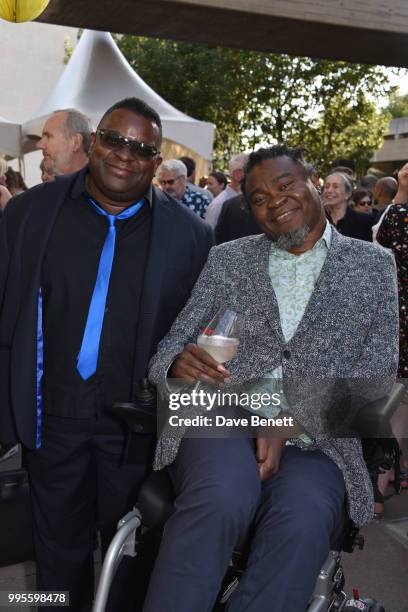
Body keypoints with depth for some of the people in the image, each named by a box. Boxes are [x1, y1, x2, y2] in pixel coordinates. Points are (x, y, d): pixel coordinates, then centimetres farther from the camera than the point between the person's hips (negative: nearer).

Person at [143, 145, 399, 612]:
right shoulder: (226, 259, 13)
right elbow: (172, 343, 9)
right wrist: (178, 363, -18)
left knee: (303, 523, -33)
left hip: (316, 440, 0)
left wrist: (290, 421, -12)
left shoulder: (373, 265, 10)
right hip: (222, 418, 1)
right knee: (222, 498, -33)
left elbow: (378, 372, 2)